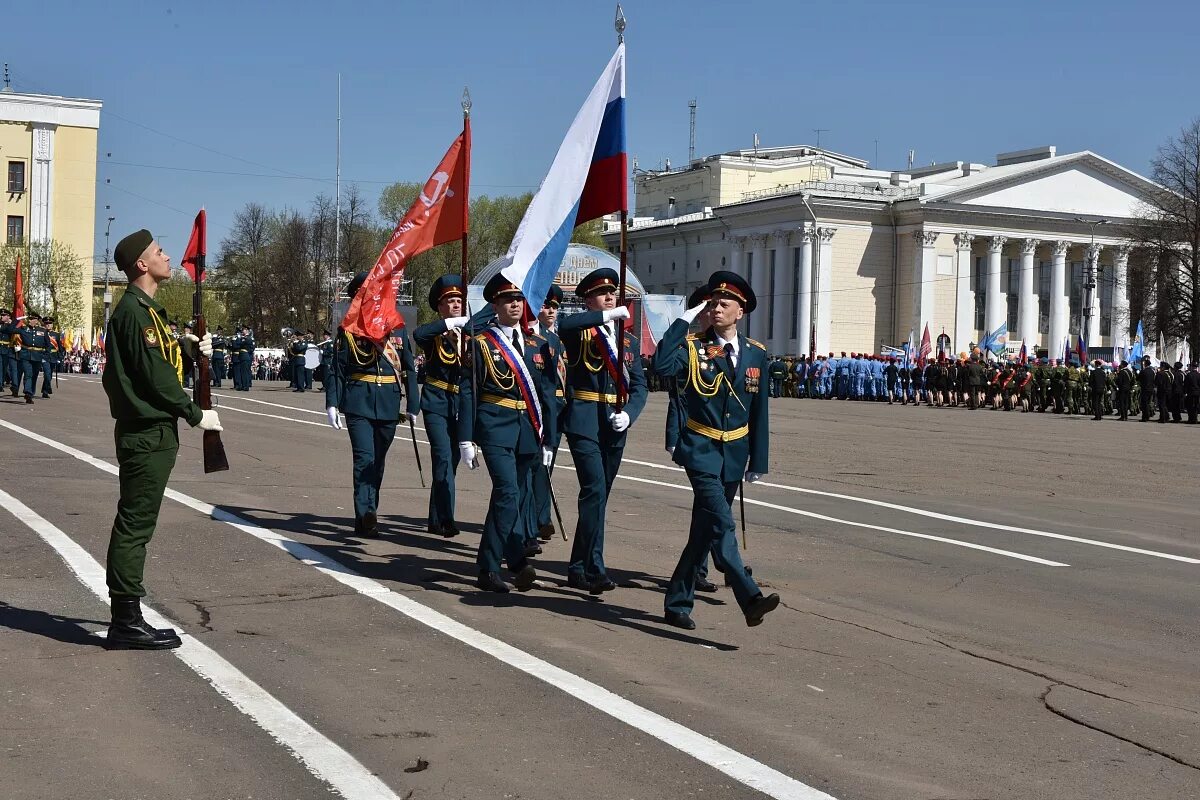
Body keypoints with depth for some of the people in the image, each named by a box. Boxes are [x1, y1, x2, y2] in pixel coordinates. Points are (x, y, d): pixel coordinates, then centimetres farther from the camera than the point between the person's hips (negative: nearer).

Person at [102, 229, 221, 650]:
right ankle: (126, 622, -2)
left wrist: (191, 348, 2)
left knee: (136, 524, 12)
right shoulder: (134, 309, -15)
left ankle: (126, 618, 19)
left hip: (152, 431, 10)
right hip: (146, 433, -10)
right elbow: (154, 374, -18)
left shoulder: (146, 309, 18)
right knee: (135, 524, -6)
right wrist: (195, 414, -11)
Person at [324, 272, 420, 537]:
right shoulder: (348, 329, 3)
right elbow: (337, 369, 0)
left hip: (389, 404, 3)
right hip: (358, 403, -3)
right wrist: (332, 404, -8)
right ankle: (366, 516, -16)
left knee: (378, 460, 11)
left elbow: (409, 369, 9)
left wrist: (413, 405, 4)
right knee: (365, 458, -13)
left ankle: (367, 513, 23)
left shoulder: (398, 329, 9)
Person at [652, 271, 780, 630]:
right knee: (722, 525, -21)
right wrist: (686, 318, -21)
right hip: (702, 451, -4)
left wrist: (758, 461, 8)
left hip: (735, 453, 4)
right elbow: (662, 366, -27)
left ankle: (677, 603, 22)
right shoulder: (694, 347, -4)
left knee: (704, 531, 11)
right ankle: (749, 599, -26)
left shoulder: (756, 355, 6)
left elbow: (759, 412, 10)